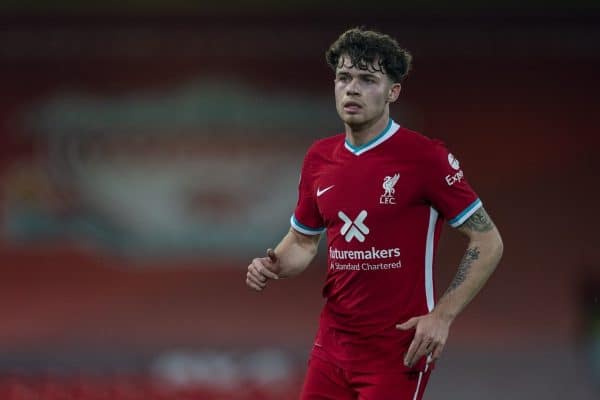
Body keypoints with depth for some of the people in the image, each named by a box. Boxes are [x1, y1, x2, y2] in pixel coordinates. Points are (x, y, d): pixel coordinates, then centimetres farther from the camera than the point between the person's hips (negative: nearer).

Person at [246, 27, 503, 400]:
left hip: (399, 351, -6)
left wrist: (442, 315, -18)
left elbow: (488, 242, -8)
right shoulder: (319, 158, 7)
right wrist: (274, 265, -1)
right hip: (331, 347, 6)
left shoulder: (425, 157, -10)